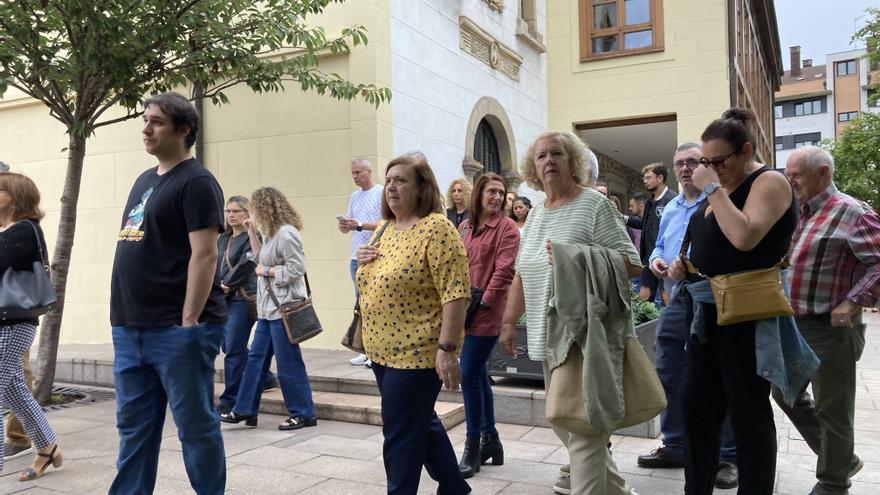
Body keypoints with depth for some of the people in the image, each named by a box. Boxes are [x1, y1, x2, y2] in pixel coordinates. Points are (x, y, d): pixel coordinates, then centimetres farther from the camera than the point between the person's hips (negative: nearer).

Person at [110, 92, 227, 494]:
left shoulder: (196, 181, -9)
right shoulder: (144, 180, 18)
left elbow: (204, 255, -16)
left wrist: (189, 321, -20)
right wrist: (122, 318, 18)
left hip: (177, 330, -8)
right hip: (130, 330, 8)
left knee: (195, 426, 3)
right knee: (134, 426, 15)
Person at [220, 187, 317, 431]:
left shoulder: (286, 233, -16)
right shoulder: (273, 233, 14)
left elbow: (296, 269, -20)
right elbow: (262, 258, 19)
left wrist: (266, 271, -11)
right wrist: (252, 232, 16)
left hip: (284, 306, -10)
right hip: (269, 307, 10)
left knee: (288, 362, -1)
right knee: (256, 357, 13)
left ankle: (303, 414, 11)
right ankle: (245, 410, 22)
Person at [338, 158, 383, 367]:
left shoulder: (382, 193, -3)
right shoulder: (354, 196, 18)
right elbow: (347, 226, 19)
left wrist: (359, 225, -20)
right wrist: (344, 226, -4)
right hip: (356, 257, 7)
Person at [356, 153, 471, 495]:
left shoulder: (436, 229, -15)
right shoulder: (385, 229, 11)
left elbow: (455, 292, -21)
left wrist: (447, 349, -26)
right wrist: (364, 260, 2)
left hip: (416, 351, -9)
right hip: (382, 350, 9)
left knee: (401, 433, 0)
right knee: (421, 422, 19)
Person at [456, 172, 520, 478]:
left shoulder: (506, 228, -5)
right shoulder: (465, 227, 13)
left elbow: (504, 270, -13)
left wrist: (483, 302, -15)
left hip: (486, 313, -7)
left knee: (469, 376, -7)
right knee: (478, 374, 13)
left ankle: (473, 447, 6)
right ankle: (490, 438, 26)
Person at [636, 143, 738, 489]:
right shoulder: (670, 209, 16)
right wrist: (655, 260, 2)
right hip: (674, 305, 7)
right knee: (668, 377, 12)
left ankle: (729, 456, 16)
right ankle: (674, 446, 27)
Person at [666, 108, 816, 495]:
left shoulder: (769, 183, -10)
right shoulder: (721, 188, 14)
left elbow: (744, 238, -28)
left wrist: (714, 188, -19)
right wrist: (683, 265, 6)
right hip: (706, 312, 9)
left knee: (747, 410, 2)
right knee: (694, 401, 10)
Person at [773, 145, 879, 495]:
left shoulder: (851, 213, -13)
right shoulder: (799, 215, 11)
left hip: (831, 328, -9)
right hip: (795, 325, 9)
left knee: (831, 410, 4)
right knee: (786, 393, 18)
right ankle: (841, 459, 34)